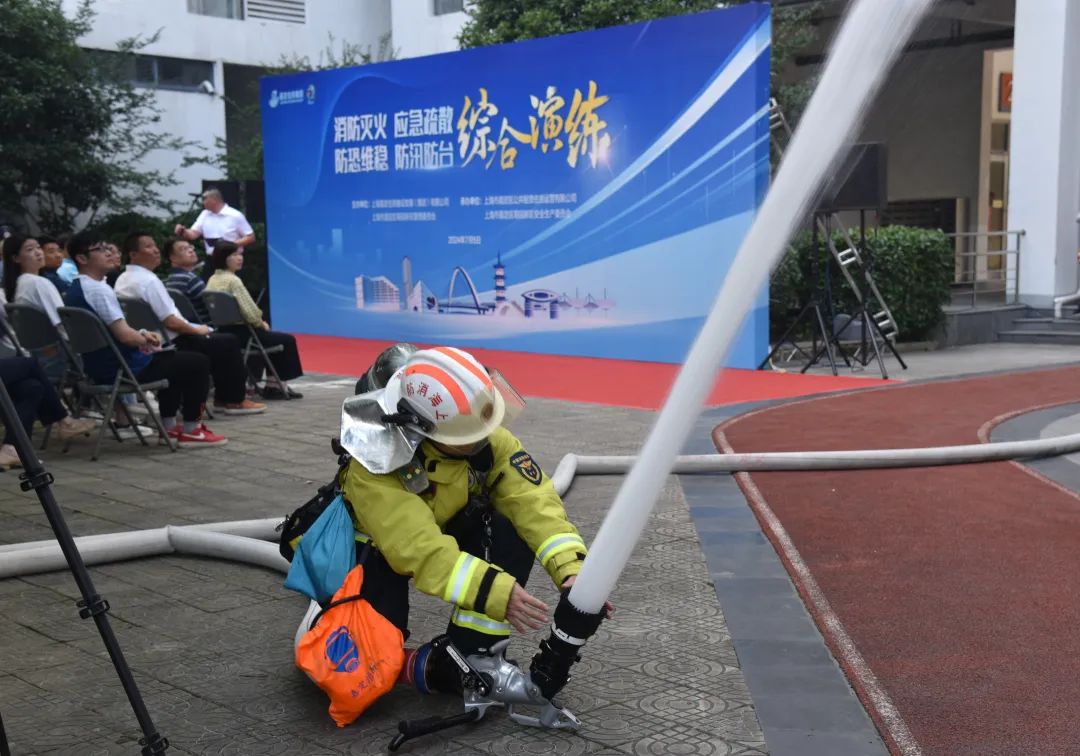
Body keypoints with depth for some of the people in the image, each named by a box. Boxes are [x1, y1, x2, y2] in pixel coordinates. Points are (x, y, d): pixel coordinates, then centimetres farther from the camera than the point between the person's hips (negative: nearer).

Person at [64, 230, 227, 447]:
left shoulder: (76, 288, 11)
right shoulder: (98, 289, -22)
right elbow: (124, 335, -26)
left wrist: (141, 336, 8)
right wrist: (146, 340, -5)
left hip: (100, 365, 11)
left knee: (172, 358, 32)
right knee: (198, 362, -3)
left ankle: (169, 426, 29)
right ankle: (191, 430, 5)